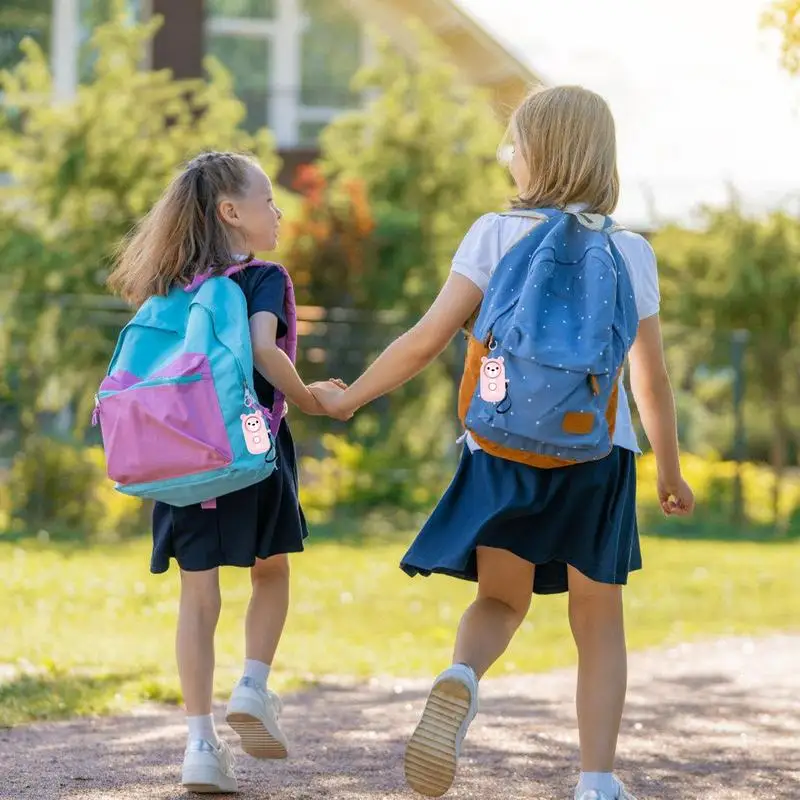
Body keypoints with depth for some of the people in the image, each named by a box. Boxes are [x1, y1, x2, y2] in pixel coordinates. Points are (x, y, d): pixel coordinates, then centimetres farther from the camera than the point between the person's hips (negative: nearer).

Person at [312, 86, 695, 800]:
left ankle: (459, 682, -18)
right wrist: (671, 472, 20)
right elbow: (652, 380, 6)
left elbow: (429, 338, -7)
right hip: (598, 452, 0)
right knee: (599, 623, 14)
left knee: (500, 601, 15)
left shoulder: (495, 234, -1)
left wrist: (347, 398, 6)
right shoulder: (630, 252, 3)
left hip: (504, 452, 0)